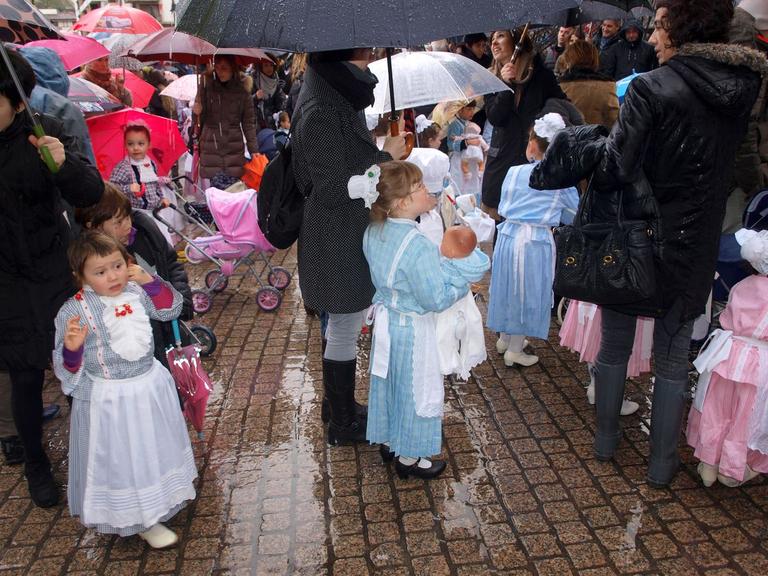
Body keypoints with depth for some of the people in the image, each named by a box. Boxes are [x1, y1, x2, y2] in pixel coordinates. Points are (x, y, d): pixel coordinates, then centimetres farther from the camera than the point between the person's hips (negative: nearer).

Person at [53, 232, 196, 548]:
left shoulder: (136, 292, -6)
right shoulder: (74, 311, -19)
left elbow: (171, 309, 5)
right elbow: (68, 367, -14)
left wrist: (149, 281, -10)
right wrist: (72, 348, -37)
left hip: (150, 386, 5)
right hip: (110, 400, -5)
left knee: (155, 449, 25)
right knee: (123, 460, 10)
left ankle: (162, 496, 52)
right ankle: (143, 522, 32)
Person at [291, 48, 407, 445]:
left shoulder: (337, 101, 7)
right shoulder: (321, 114, -23)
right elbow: (333, 190, -26)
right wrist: (385, 157, -19)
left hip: (347, 237, 10)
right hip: (338, 244, -10)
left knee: (342, 329, 22)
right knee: (344, 334, 6)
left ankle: (342, 407, 41)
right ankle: (343, 424, 26)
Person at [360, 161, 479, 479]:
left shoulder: (373, 232, -5)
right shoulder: (418, 246, -30)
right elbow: (436, 299, -25)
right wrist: (462, 279, -10)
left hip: (385, 319, 8)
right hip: (412, 328, -7)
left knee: (389, 383, 23)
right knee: (415, 390, 12)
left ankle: (388, 441, 43)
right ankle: (408, 458, 29)